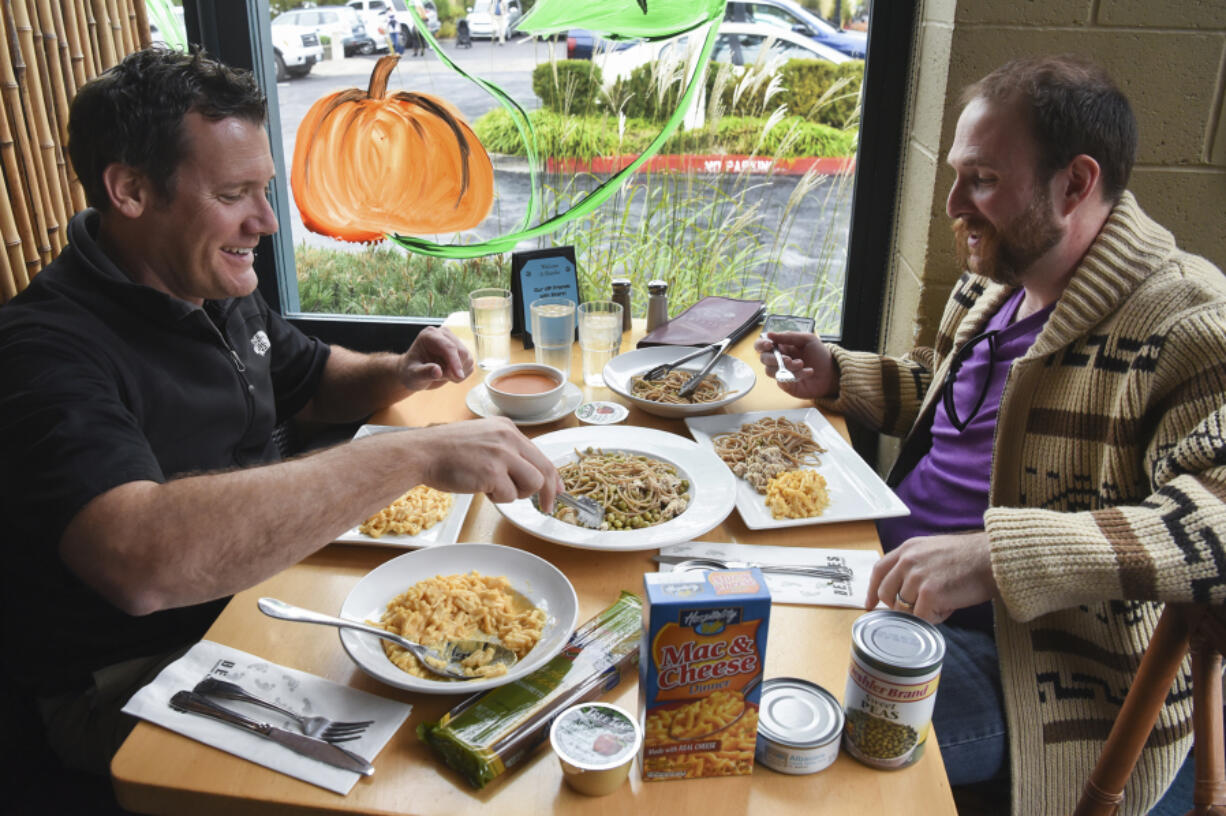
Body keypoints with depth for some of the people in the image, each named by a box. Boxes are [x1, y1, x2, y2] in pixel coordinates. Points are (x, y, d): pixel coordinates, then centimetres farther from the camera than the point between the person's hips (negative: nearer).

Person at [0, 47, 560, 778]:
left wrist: (398, 375, -4)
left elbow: (314, 382, 20)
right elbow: (142, 561, -43)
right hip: (136, 682, -8)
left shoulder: (218, 291, 3)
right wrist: (412, 455, -45)